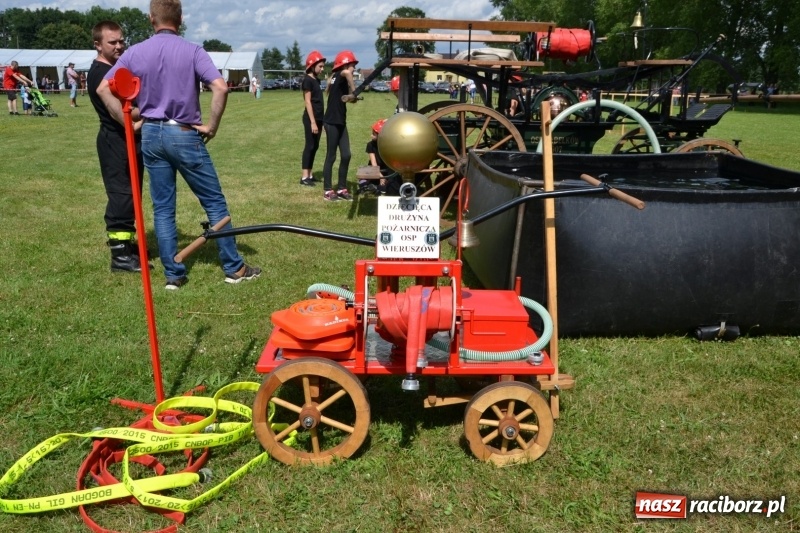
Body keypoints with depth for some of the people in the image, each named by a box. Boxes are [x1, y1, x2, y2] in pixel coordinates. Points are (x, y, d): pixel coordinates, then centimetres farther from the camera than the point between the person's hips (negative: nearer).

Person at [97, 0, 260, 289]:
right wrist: (212, 126, -9)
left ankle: (173, 274, 12)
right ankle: (234, 268, 10)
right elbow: (220, 87, -19)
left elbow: (103, 88, 4)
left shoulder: (135, 52, 4)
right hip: (184, 135, -3)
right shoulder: (192, 51, -7)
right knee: (214, 201, 6)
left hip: (151, 134, 4)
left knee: (163, 208, 10)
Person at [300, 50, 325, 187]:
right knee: (309, 146, -6)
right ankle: (304, 176, -2)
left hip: (318, 118, 8)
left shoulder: (316, 80, 15)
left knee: (315, 146, 10)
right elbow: (308, 102, -16)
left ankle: (310, 174, 16)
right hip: (311, 119, -8)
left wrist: (320, 120, 15)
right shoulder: (308, 80, -11)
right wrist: (312, 122, -20)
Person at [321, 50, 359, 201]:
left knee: (346, 155, 9)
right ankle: (328, 191, 7)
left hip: (340, 123, 9)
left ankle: (341, 189, 18)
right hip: (332, 123, -9)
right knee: (331, 156, -1)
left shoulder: (338, 79, 14)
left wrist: (351, 96, -11)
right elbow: (347, 72, -35)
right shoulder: (340, 76, -11)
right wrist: (354, 92, -28)